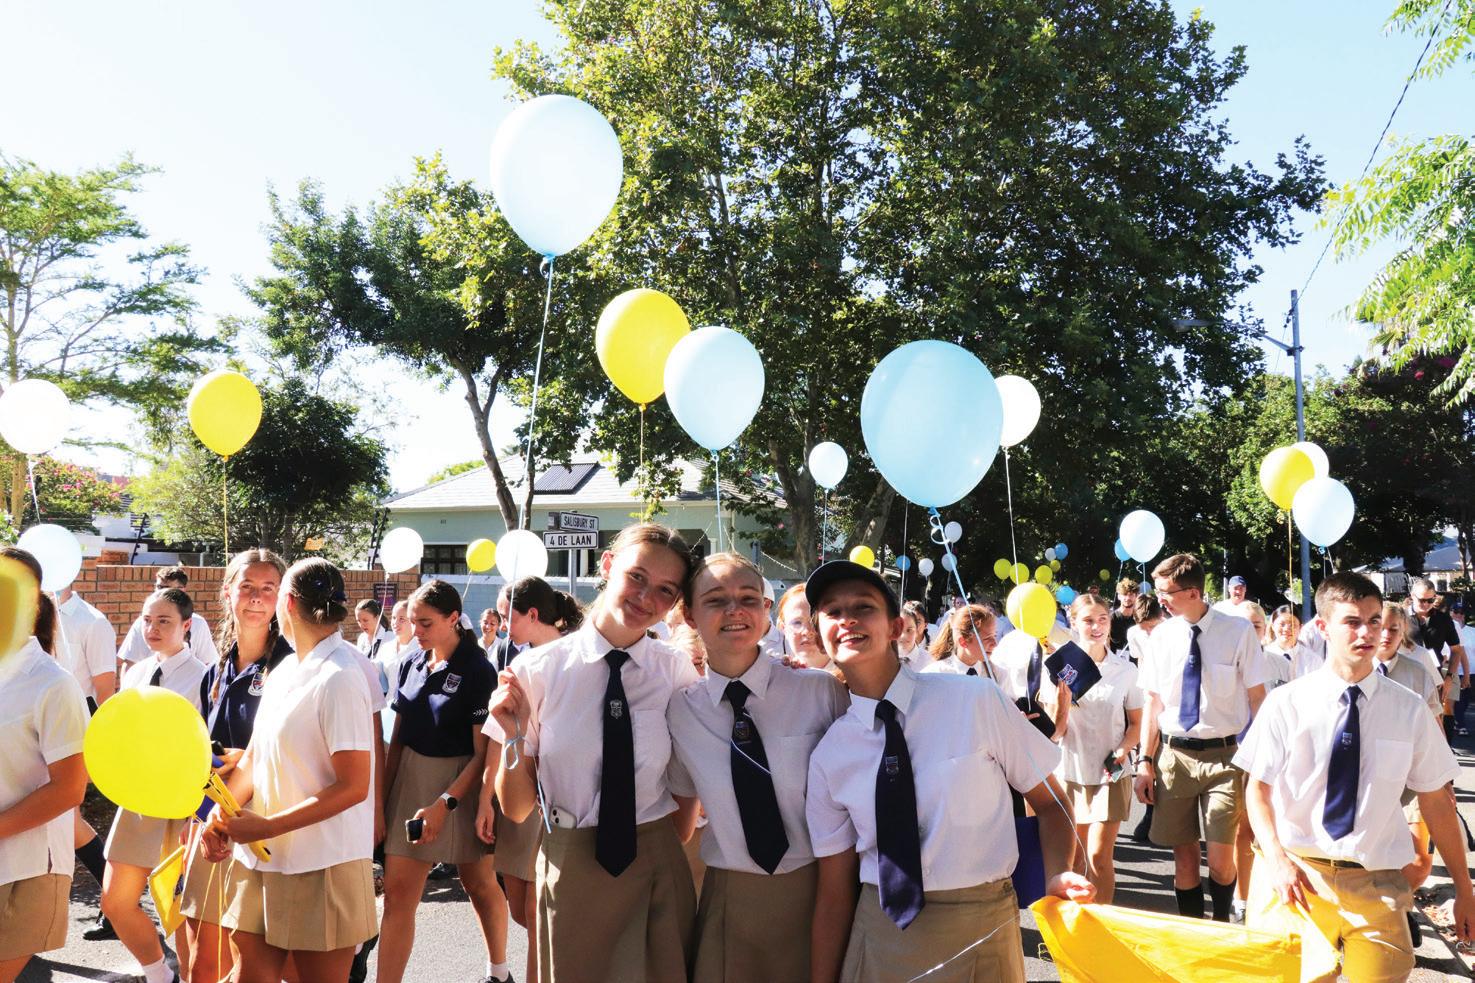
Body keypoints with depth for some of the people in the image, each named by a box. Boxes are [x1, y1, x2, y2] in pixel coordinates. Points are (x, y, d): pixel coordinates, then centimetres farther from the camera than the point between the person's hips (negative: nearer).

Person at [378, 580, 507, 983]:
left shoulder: (477, 671, -14)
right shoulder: (411, 665, 2)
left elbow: (483, 752, -15)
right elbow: (397, 737, 9)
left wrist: (444, 804, -22)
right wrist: (383, 794, 4)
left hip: (461, 785, -4)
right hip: (410, 780, 4)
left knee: (479, 884, 14)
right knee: (398, 893, 0)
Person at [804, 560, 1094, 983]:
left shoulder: (976, 701, -10)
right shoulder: (828, 756, -3)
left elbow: (1050, 803, -1)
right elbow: (834, 893, 1)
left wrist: (1056, 876, -18)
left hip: (981, 933, -1)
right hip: (877, 937, 2)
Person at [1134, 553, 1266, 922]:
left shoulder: (1239, 631, -7)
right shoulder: (1161, 636, 3)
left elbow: (1257, 697, -3)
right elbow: (1153, 702, 7)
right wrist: (1146, 761, 4)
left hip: (1223, 755, -3)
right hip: (1174, 754, 3)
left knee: (1221, 858, -2)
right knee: (1183, 853, 9)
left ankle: (1221, 925, 24)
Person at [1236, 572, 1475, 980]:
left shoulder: (1409, 709, -1)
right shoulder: (1285, 703, -5)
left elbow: (1436, 800, 5)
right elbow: (1258, 788, -2)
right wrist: (1277, 859, -17)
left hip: (1374, 882, 1)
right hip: (1294, 875, -1)